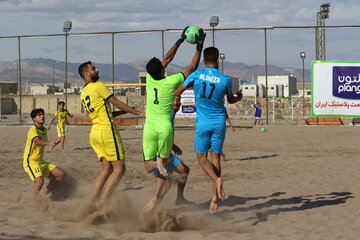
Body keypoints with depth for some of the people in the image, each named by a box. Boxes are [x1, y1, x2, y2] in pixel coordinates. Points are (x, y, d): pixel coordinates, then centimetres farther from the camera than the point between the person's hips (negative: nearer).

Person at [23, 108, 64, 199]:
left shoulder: (44, 130, 12)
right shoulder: (33, 130, -15)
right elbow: (37, 141, -37)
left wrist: (55, 143, 14)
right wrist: (49, 143, -56)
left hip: (41, 161, 9)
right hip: (30, 162, -9)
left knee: (61, 174, 1)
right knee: (39, 180, -33)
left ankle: (44, 195, 8)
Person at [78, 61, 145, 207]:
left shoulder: (83, 93, 19)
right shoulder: (99, 86, -7)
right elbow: (117, 103, -4)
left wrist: (127, 110, 25)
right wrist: (139, 113, 4)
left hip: (95, 132, 9)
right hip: (106, 130, -9)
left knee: (106, 169, 11)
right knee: (119, 168, -5)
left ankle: (93, 201, 3)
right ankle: (102, 203, -14)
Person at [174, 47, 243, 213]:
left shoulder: (197, 75, -6)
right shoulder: (225, 79, -4)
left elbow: (178, 91, 5)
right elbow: (231, 100, 14)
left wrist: (176, 100, 28)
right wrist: (239, 97, 38)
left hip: (203, 122, -1)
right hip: (219, 121, 1)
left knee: (201, 157, 9)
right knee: (216, 157, 8)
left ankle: (216, 179, -20)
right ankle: (215, 197, 3)